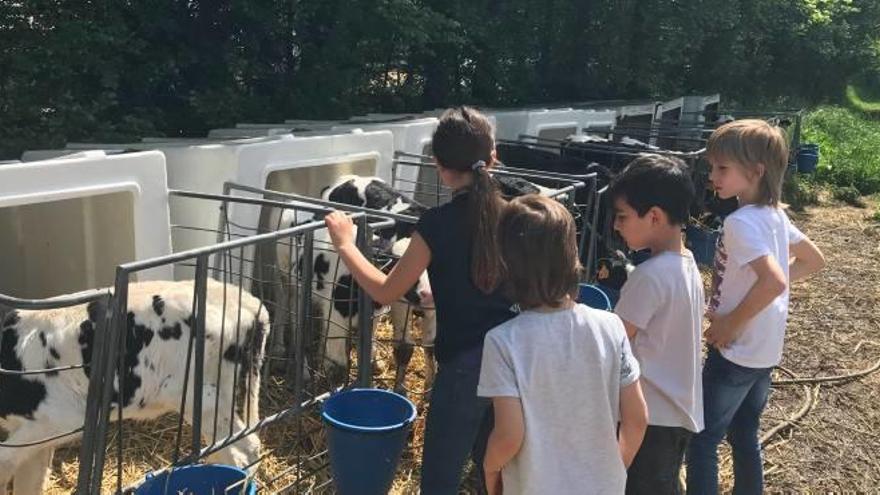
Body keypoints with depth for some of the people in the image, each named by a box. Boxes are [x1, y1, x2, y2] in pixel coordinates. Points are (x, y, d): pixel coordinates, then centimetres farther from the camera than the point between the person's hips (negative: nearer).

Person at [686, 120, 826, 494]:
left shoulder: (741, 222, -23)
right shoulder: (775, 214, 4)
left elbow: (774, 281, -36)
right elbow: (814, 261, 16)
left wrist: (730, 324, -23)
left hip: (736, 350, -9)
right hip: (764, 350, 9)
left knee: (701, 441, 2)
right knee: (744, 435, 22)